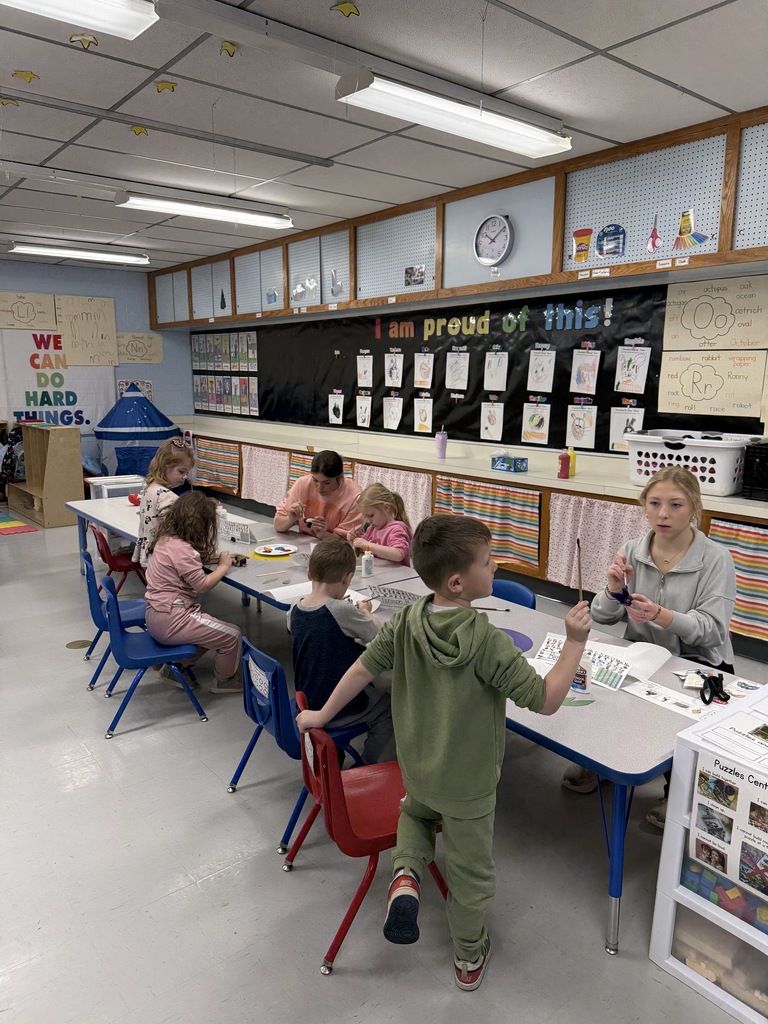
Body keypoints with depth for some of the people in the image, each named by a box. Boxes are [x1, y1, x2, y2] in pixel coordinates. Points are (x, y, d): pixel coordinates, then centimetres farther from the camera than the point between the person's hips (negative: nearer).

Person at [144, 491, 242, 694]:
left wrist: (216, 557, 6)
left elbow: (190, 561, 22)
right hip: (170, 620, -10)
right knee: (232, 635, -2)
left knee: (212, 628, 25)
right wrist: (223, 565, -6)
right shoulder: (180, 548, -23)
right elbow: (202, 585, -21)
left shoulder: (166, 538, 6)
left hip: (158, 614, 10)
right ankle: (225, 680, 19)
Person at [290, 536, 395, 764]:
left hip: (307, 702, 7)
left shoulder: (296, 610, -7)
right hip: (337, 713, -7)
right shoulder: (343, 611, -27)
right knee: (389, 702, 16)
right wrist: (366, 613, 4)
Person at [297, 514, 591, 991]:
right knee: (470, 870, 20)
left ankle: (406, 873, 11)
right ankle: (470, 958, 42)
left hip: (417, 769, 4)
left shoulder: (407, 622, -14)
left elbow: (363, 668, -6)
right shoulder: (488, 641, -30)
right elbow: (547, 700, -27)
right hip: (468, 783, -4)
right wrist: (576, 641, -21)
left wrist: (322, 715, 8)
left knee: (416, 811, 37)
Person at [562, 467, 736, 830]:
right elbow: (603, 616, -1)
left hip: (697, 662, -3)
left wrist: (661, 616, -37)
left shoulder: (716, 559, -12)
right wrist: (614, 588, -23)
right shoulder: (632, 551, -2)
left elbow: (712, 629, -19)